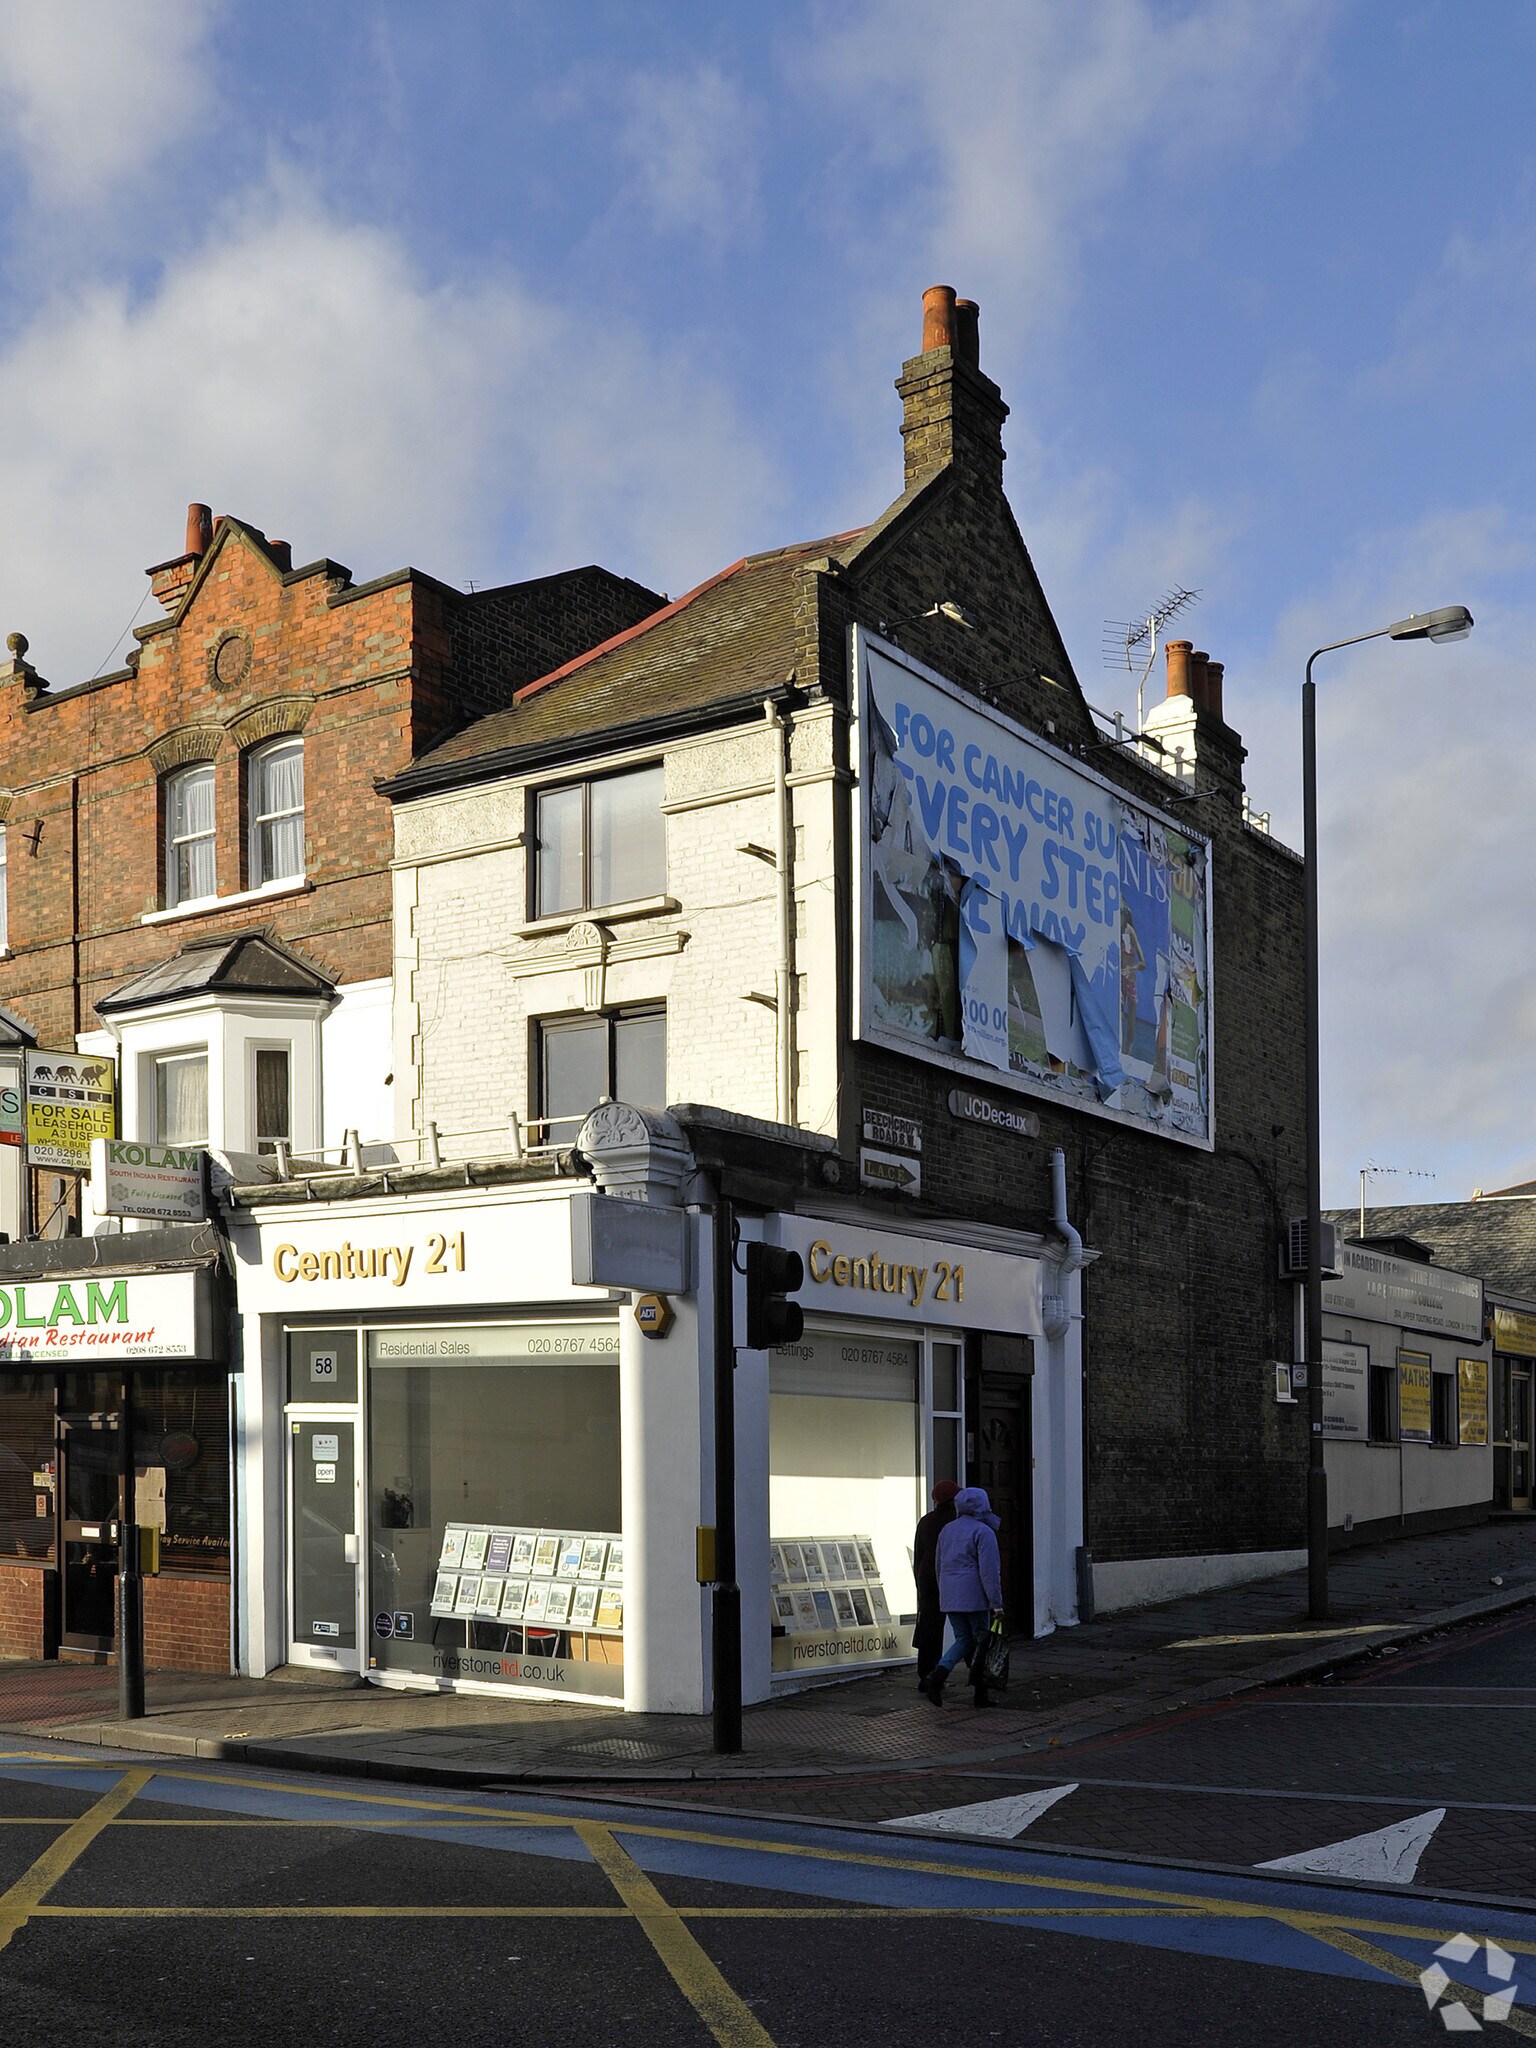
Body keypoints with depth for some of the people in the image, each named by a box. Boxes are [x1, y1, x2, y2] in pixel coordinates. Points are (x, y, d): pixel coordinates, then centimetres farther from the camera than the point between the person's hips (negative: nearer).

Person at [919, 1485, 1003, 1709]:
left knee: (963, 1640, 12)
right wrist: (996, 1603, -13)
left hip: (950, 1597, 6)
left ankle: (938, 1674, -11)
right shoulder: (983, 1532, -8)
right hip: (974, 1597, -6)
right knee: (981, 1640, 5)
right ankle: (979, 1693, 7)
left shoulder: (946, 1531, 15)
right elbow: (989, 1570, -14)